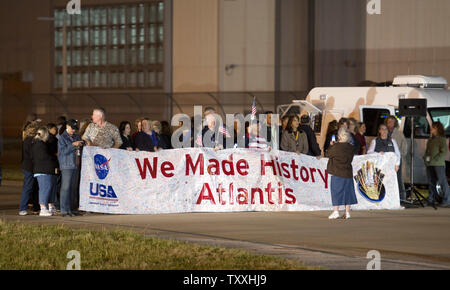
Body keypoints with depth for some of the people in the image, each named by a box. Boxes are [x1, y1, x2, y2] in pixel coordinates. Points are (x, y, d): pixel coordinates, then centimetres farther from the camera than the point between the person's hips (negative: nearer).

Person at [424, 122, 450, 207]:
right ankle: (431, 200, 18)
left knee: (442, 182, -8)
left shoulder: (441, 139, -6)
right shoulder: (430, 139, 18)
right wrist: (425, 158, 5)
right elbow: (427, 150, 25)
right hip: (429, 165, 8)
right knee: (431, 182, 11)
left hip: (439, 164, -8)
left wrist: (434, 159, -16)